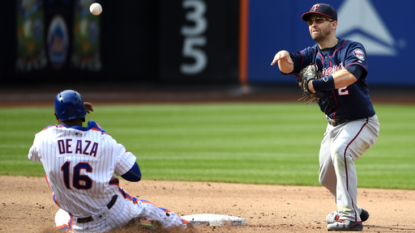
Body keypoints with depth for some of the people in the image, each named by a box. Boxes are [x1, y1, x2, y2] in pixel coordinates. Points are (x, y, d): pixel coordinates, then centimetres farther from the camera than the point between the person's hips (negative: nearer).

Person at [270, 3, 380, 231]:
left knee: (340, 151, -33)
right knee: (327, 177, 15)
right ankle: (352, 210, 43)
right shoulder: (312, 54, 2)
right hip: (334, 125, 7)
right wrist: (284, 57, -41)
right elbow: (289, 67, -17)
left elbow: (351, 74, -35)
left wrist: (315, 84, -33)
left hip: (362, 123, -7)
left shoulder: (352, 49, -14)